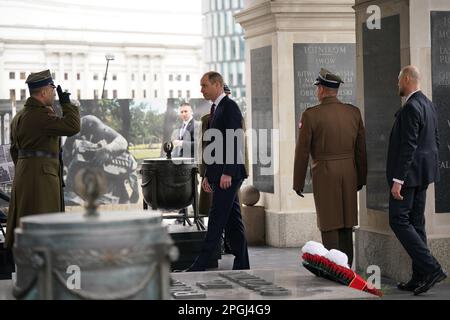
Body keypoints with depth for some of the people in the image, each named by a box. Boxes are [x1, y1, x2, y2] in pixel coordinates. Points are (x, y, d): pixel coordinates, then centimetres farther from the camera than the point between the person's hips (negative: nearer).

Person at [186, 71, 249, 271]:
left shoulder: (230, 107, -10)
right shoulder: (215, 108, 19)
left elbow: (235, 142, -18)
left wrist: (227, 173, -22)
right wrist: (207, 175, 18)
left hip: (229, 174, -10)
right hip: (219, 174, 10)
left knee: (216, 219, -9)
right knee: (233, 220, 10)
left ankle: (200, 266, -10)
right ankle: (242, 265, 14)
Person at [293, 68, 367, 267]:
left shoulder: (310, 115, -10)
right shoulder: (353, 112, 2)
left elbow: (302, 152, -8)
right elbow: (361, 148, 6)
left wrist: (298, 183, 1)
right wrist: (361, 179, 16)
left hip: (324, 174, -4)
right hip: (349, 173, 4)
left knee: (329, 224, 0)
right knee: (346, 224, 12)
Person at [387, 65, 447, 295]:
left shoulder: (411, 108, -17)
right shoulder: (429, 105, 13)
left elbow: (408, 146, -22)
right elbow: (435, 141, 18)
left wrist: (398, 179, -22)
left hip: (409, 173, -10)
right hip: (423, 173, 10)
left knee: (399, 220, -7)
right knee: (416, 223, 11)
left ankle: (431, 269, -12)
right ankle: (420, 278, 13)